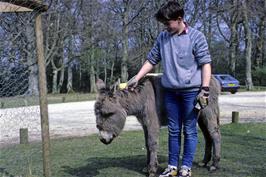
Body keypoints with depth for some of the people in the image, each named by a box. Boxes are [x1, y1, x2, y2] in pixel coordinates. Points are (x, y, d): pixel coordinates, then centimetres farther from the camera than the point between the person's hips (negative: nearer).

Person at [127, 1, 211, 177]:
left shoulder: (196, 36, -5)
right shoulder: (162, 37, 8)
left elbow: (205, 63, -7)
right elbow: (151, 60, 15)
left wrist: (205, 89, -14)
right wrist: (136, 78, 7)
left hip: (191, 90, -4)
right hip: (171, 91, 4)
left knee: (189, 130, 3)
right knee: (174, 130, 10)